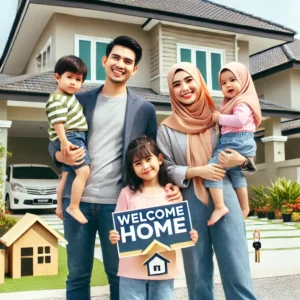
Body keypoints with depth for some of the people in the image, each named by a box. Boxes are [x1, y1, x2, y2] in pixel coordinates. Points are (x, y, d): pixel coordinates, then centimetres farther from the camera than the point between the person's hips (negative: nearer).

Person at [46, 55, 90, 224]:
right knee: (84, 171, -21)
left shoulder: (70, 96, 15)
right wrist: (65, 142, -30)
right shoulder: (57, 100, -16)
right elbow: (58, 123, -24)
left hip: (76, 138, 11)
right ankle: (74, 207, -16)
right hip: (70, 138, -11)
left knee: (67, 175, 17)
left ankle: (60, 207, 27)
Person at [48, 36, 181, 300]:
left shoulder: (144, 109, 6)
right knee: (77, 275, 10)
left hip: (118, 202, -1)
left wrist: (168, 186, -12)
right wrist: (61, 155, -11)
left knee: (120, 275, 8)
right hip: (77, 199, 2)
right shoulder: (80, 100, 9)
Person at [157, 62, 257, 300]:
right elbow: (165, 170, 1)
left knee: (237, 273, -1)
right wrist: (197, 171, -13)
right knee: (198, 276, 8)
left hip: (226, 200, 0)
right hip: (190, 206, 0)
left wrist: (241, 160, -10)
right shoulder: (167, 128, 5)